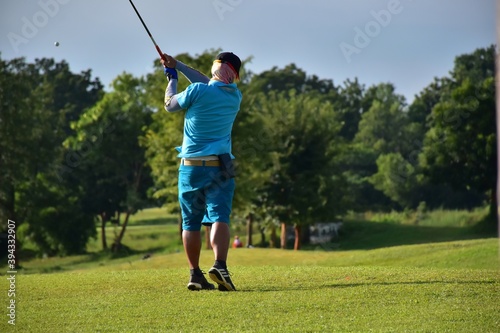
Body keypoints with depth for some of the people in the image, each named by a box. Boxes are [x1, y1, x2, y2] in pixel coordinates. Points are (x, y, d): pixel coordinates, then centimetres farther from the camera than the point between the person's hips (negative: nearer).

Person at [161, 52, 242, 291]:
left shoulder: (197, 91, -8)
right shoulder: (235, 96, 6)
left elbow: (170, 105, 9)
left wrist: (172, 78, 26)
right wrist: (178, 66, 30)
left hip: (191, 167, -1)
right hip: (219, 168, 1)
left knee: (191, 222, 8)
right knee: (219, 217, -10)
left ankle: (195, 274, 9)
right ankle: (219, 264, -32)